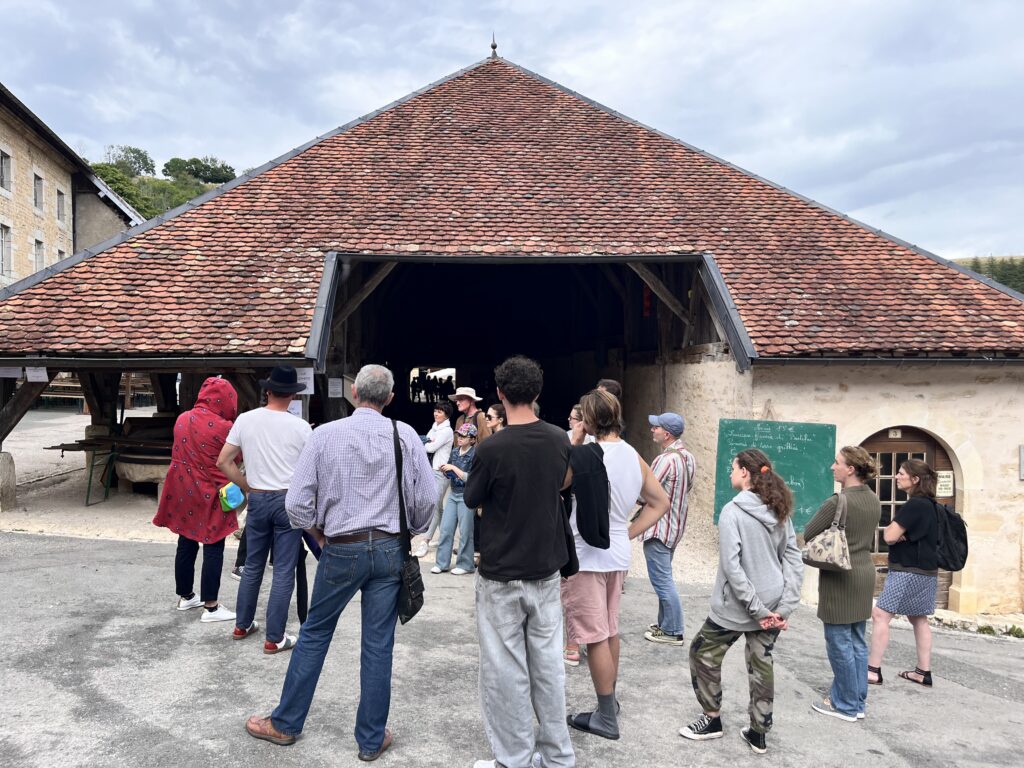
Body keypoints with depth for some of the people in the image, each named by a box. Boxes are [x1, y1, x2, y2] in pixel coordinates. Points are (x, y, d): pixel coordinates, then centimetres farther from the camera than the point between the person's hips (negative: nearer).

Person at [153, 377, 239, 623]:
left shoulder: (182, 420, 3)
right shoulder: (222, 427, -18)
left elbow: (179, 454, 15)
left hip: (183, 493, 7)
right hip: (210, 496, -7)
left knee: (186, 545, 17)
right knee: (213, 549, 1)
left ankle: (185, 596, 31)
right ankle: (210, 607, 5)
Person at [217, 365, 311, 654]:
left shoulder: (245, 420, -1)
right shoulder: (300, 427, -10)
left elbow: (223, 462, 2)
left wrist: (248, 487, 10)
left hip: (257, 500, 4)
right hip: (289, 500, -4)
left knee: (252, 566, 19)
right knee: (283, 572, 4)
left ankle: (242, 625, 32)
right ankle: (274, 638, 10)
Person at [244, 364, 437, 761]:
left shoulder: (326, 434, -8)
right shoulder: (405, 435, -6)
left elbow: (297, 502, -7)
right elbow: (427, 498, -4)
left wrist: (318, 532, 11)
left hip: (342, 550, -1)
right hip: (390, 549, 1)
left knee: (314, 634, 17)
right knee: (379, 645, 9)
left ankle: (285, 723, 32)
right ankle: (371, 739, 23)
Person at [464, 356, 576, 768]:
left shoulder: (492, 448, -20)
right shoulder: (560, 441, -5)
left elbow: (471, 500, -4)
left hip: (502, 575, -5)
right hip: (547, 569, 5)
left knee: (507, 669, 8)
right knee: (548, 663, 15)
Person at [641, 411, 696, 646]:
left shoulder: (666, 460, -23)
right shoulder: (688, 457, 7)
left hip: (659, 528, -10)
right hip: (674, 525, 10)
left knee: (662, 580, -1)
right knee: (664, 579, 19)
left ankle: (673, 632, 6)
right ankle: (665, 624, 27)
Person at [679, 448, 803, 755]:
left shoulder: (732, 511, -16)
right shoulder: (780, 512, 4)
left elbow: (731, 566, -22)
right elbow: (794, 561, 2)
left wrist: (755, 608, -17)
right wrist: (785, 606, -3)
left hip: (736, 606, -6)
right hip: (771, 605, 6)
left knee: (703, 654, 13)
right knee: (761, 665, 16)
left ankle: (712, 719, 24)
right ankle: (758, 734, 25)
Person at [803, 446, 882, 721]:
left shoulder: (837, 502, -20)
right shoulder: (873, 500, 5)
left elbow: (808, 534, -11)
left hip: (840, 577, -8)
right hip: (865, 572, 8)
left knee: (840, 642, 3)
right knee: (857, 642, 16)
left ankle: (845, 706, 13)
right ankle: (857, 701, 25)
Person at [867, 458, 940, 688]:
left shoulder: (914, 505, -19)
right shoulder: (927, 504, 13)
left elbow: (889, 536, -21)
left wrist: (892, 530, 1)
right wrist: (900, 533, -7)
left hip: (909, 571, -10)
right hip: (923, 570, 10)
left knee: (879, 615, -8)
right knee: (919, 619, 14)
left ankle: (873, 670, -5)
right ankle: (924, 672, 19)